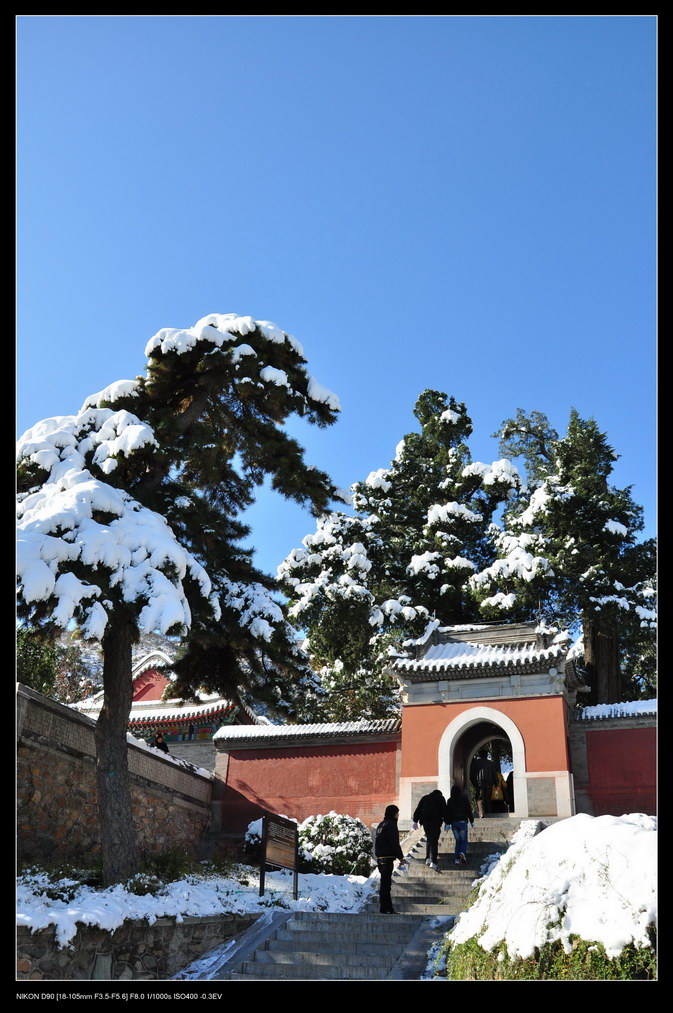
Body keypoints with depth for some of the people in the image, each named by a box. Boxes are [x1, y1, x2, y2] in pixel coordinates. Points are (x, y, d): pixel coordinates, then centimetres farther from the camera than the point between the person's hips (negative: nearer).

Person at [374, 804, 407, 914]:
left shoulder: (381, 825, 18)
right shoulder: (390, 825, -12)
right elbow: (394, 843, -16)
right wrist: (401, 858, -10)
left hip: (380, 857, 9)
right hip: (388, 857, -9)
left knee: (385, 882, 14)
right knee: (386, 883, -7)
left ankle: (388, 908, 19)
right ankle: (384, 909, -7)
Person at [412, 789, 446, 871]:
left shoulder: (425, 798, 19)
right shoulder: (440, 798, 11)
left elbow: (418, 810, 13)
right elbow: (444, 810, 1)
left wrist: (415, 821, 11)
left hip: (425, 821, 3)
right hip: (435, 821, -3)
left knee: (428, 839, 20)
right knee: (434, 841, -8)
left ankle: (428, 858, 12)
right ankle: (433, 862, -19)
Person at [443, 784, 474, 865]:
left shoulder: (450, 800, 2)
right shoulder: (464, 799, -2)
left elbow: (447, 813, 2)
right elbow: (469, 811, 1)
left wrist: (447, 823, 8)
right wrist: (472, 822, 9)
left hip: (453, 823, 2)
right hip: (463, 822, -2)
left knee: (458, 841, 13)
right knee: (464, 840, 8)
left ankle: (456, 859, 2)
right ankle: (462, 853, -21)